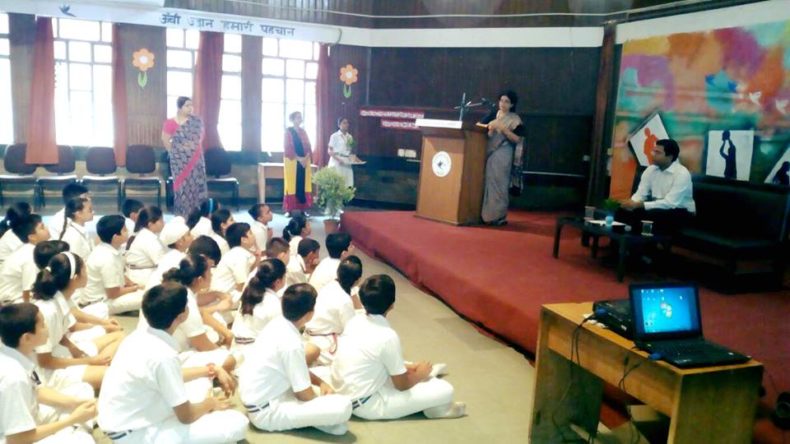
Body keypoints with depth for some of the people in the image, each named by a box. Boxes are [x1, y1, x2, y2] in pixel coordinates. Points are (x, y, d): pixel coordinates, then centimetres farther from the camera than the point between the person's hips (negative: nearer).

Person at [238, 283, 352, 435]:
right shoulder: (291, 343, -25)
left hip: (255, 397, 10)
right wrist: (320, 402, 5)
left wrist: (321, 382, 4)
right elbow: (304, 394, -15)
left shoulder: (277, 324, 1)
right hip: (266, 412, -10)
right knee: (344, 406, -24)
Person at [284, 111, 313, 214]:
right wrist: (299, 158, -17)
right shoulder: (288, 131, -2)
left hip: (305, 161, 5)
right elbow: (288, 148, -10)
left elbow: (308, 146, 10)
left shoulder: (303, 131, 14)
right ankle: (289, 210, -2)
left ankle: (302, 209, 5)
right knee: (292, 184, -5)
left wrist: (306, 158, -8)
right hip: (292, 161, -5)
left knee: (304, 184, 2)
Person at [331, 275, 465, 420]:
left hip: (344, 393, 8)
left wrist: (408, 367, 12)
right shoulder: (387, 336, -23)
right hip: (366, 404, -8)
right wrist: (420, 374, 7)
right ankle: (438, 408, 24)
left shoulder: (355, 321, -1)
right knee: (445, 390, -4)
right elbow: (401, 384, -12)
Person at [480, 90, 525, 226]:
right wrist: (489, 129, -2)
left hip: (503, 155, -5)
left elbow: (517, 139, -10)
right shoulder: (495, 116, 16)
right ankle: (487, 214, 10)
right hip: (490, 153, 5)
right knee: (488, 183, 3)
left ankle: (499, 216, -1)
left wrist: (503, 128, -17)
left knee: (499, 184, -7)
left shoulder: (515, 119, -1)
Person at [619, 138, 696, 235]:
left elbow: (670, 203, -26)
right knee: (623, 211, -16)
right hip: (656, 209, 6)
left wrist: (639, 205, -33)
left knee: (652, 215, -36)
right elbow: (640, 194, -3)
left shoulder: (682, 174, -18)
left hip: (680, 212, -6)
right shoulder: (651, 170, 2)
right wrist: (630, 203, -28)